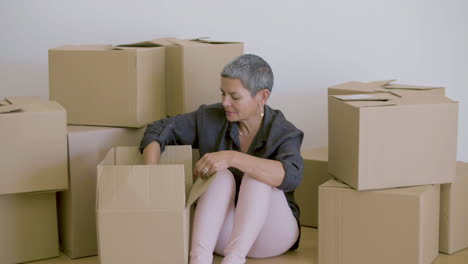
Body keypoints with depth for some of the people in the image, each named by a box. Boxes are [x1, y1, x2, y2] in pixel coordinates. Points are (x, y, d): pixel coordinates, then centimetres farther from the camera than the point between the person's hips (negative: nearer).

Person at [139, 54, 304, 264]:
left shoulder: (284, 132, -14)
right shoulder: (210, 119, -4)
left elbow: (291, 175, -34)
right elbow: (159, 131, -2)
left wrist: (232, 157, -41)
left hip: (270, 233, -2)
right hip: (221, 233, 2)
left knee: (257, 176, -30)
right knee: (221, 177, -28)